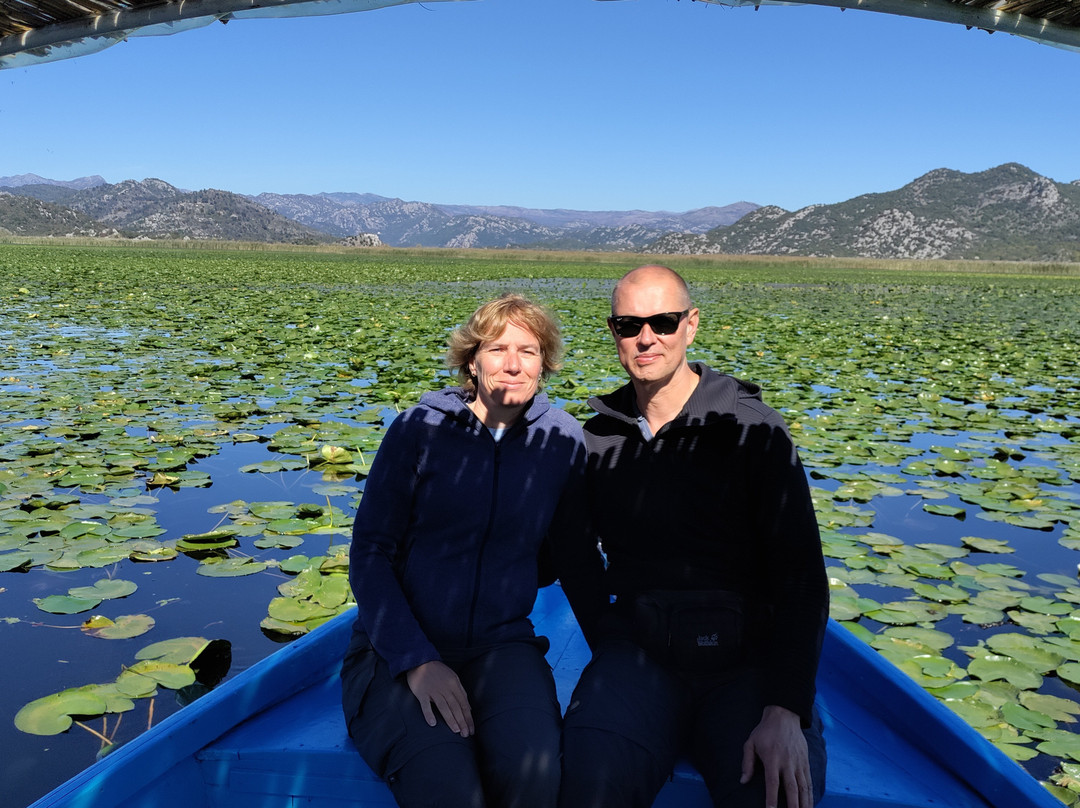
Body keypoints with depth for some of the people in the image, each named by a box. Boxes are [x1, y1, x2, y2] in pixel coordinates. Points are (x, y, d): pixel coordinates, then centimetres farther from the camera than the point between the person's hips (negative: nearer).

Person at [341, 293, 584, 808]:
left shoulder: (563, 440, 2)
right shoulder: (419, 428, -5)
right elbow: (369, 555, -4)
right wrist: (417, 660, -15)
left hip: (501, 646, 2)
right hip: (398, 649, -1)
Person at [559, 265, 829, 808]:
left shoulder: (751, 429, -3)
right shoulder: (596, 436, 7)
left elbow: (801, 578, -6)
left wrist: (786, 710, -16)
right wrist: (611, 648, 3)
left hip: (746, 662, -1)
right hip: (639, 651, 1)